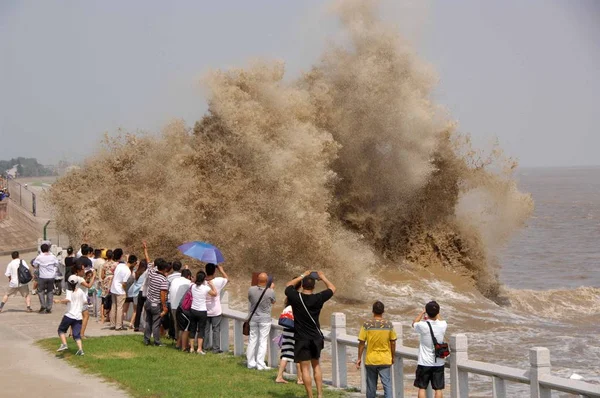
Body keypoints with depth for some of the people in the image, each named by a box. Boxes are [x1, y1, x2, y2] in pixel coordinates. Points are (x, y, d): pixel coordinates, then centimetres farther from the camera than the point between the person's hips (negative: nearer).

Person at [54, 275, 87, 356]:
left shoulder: (69, 291, -7)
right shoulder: (80, 291, 8)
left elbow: (68, 300, -26)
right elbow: (85, 302, 10)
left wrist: (59, 301, -15)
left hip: (69, 315, -4)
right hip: (78, 316, 4)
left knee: (61, 329, 16)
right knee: (77, 334, 5)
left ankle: (64, 344, -2)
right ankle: (80, 349, -13)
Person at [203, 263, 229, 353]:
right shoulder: (219, 281, -15)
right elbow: (227, 279, 6)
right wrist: (221, 270, 15)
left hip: (205, 311, 2)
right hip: (216, 311, -2)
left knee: (205, 329, 13)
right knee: (216, 330, 5)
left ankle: (205, 346, 19)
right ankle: (216, 348, 6)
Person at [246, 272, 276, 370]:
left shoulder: (251, 289, -11)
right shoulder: (270, 292, -16)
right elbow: (273, 302, 4)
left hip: (253, 318, 3)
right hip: (265, 319, -3)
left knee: (252, 340, 11)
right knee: (263, 341, 3)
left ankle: (251, 363, 15)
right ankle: (260, 364, 1)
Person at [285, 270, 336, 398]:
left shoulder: (296, 297, -12)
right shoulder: (318, 298, -9)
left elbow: (288, 286, 9)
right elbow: (332, 288, 8)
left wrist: (302, 276, 17)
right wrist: (323, 277, 22)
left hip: (302, 339, -3)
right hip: (316, 338, 3)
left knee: (305, 368, 0)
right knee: (316, 365, 17)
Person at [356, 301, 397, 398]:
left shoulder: (366, 325, -8)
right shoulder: (389, 325, -4)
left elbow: (361, 343, -6)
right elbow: (393, 343, 1)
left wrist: (359, 358, 3)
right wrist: (393, 357, 14)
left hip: (370, 360, 0)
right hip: (385, 360, 0)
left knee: (371, 386, 12)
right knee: (387, 384, -2)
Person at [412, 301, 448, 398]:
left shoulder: (423, 325, -17)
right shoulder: (442, 325, -8)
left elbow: (414, 323, 8)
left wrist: (423, 312, 16)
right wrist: (436, 312, 30)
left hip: (424, 363, -2)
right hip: (439, 363, 2)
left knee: (422, 388, 8)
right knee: (438, 388, 7)